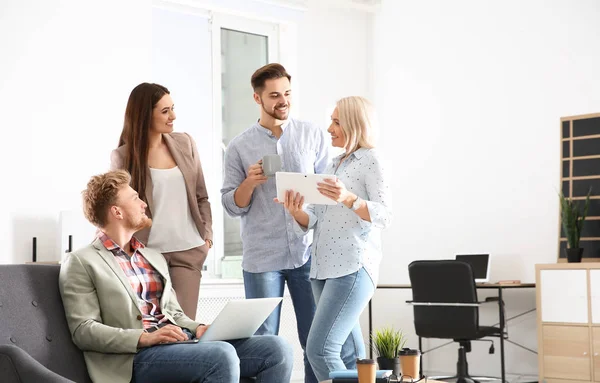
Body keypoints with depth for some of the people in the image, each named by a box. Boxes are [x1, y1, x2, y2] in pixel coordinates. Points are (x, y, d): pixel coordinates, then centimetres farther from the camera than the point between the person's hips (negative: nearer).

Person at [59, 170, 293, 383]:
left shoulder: (154, 257, 26)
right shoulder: (81, 262, 3)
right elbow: (82, 330, -6)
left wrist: (197, 328, 2)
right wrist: (144, 337, -19)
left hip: (182, 342, 7)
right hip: (137, 356, -7)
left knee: (277, 348, -13)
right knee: (223, 356, -35)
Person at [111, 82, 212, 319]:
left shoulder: (184, 143, 7)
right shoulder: (123, 156, -3)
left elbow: (201, 197, 13)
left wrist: (207, 235, 5)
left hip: (189, 251, 3)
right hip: (148, 253, -2)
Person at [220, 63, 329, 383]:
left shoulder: (312, 134, 7)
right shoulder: (239, 147, 4)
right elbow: (231, 205, 3)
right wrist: (251, 182, -14)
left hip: (307, 252, 1)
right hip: (261, 258, -1)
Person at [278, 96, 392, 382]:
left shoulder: (370, 160, -3)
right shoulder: (333, 166, 19)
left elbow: (384, 215, -13)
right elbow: (314, 220, 13)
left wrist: (349, 199, -29)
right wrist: (296, 212, -8)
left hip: (353, 267, -8)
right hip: (323, 267, 8)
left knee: (320, 348, -16)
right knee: (349, 354, 8)